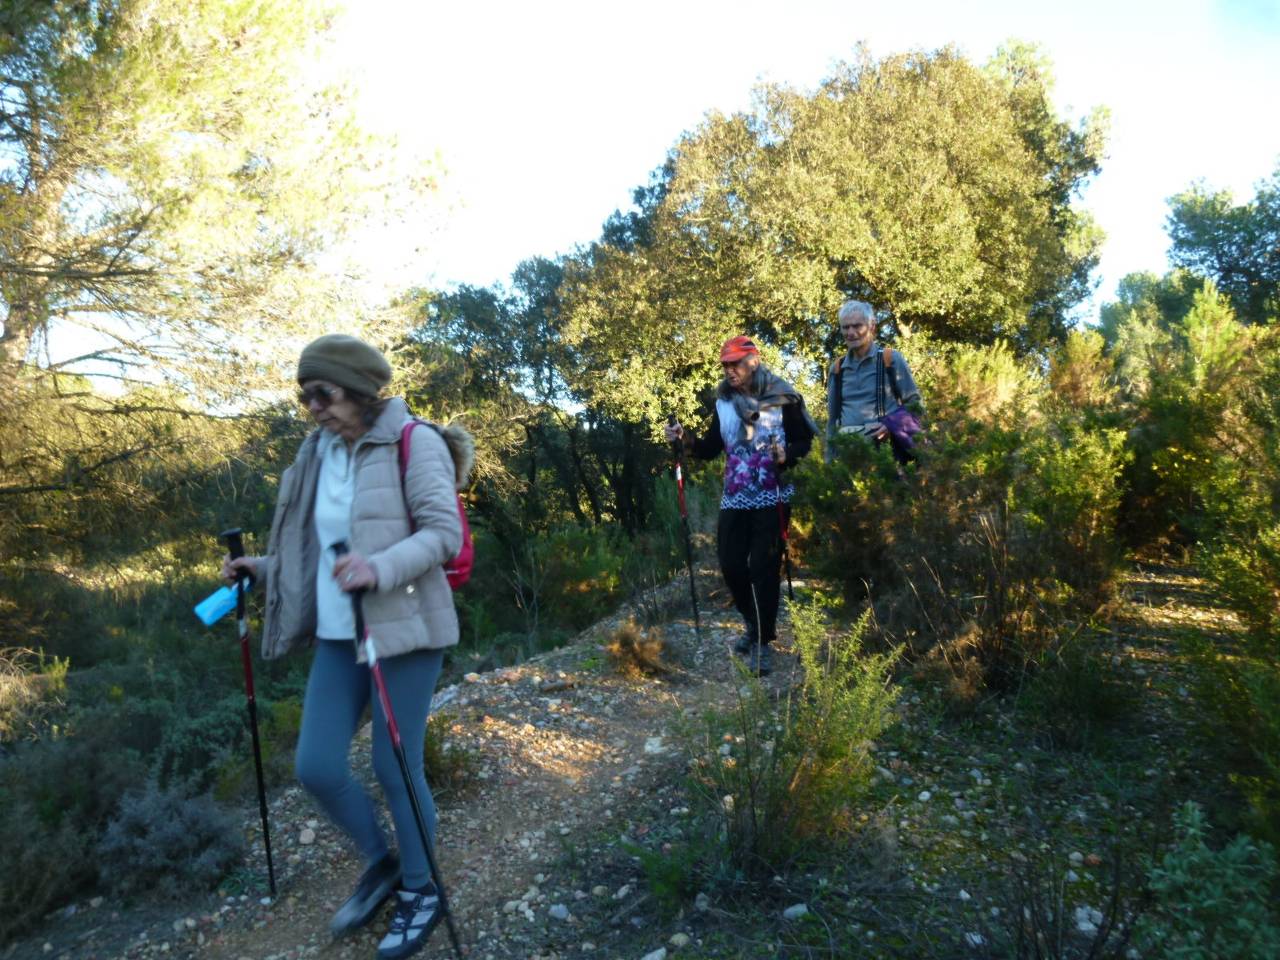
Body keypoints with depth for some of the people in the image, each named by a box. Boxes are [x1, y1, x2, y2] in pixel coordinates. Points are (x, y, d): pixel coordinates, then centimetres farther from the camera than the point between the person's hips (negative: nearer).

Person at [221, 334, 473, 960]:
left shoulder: (415, 444, -11)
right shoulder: (321, 452, 11)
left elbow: (444, 533, -18)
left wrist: (380, 569, -32)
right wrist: (263, 568, 11)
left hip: (404, 628, -7)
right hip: (337, 633, 7)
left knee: (395, 768, 1)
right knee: (316, 767, 5)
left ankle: (420, 891, 27)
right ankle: (380, 862, 32)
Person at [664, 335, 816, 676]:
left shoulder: (783, 398, -4)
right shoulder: (723, 401, 9)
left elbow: (805, 441, -1)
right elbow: (711, 448, 12)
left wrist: (786, 455, -21)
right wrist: (686, 440, -6)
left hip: (772, 497, -4)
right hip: (734, 498, 5)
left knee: (764, 566, -6)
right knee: (730, 564, 3)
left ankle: (763, 641, 3)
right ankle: (754, 624, 27)